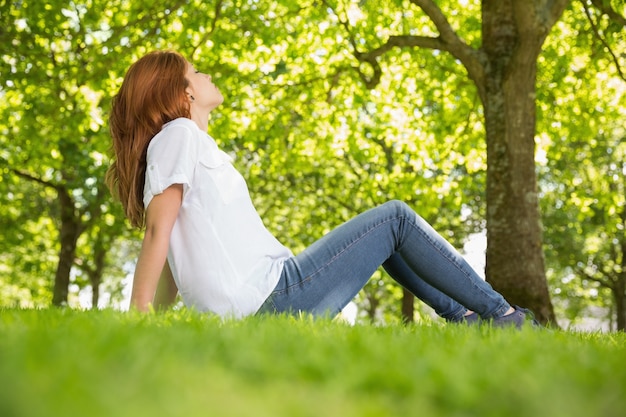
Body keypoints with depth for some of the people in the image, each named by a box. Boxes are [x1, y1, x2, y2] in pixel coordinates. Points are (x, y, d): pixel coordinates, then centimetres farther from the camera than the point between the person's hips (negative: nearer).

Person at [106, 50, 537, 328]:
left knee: (385, 229, 20)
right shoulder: (178, 135, -5)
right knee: (396, 217, 0)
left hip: (256, 308, 10)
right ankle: (502, 315, 9)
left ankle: (465, 317, 21)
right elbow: (157, 230, -15)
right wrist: (139, 315, -19)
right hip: (273, 294, -10)